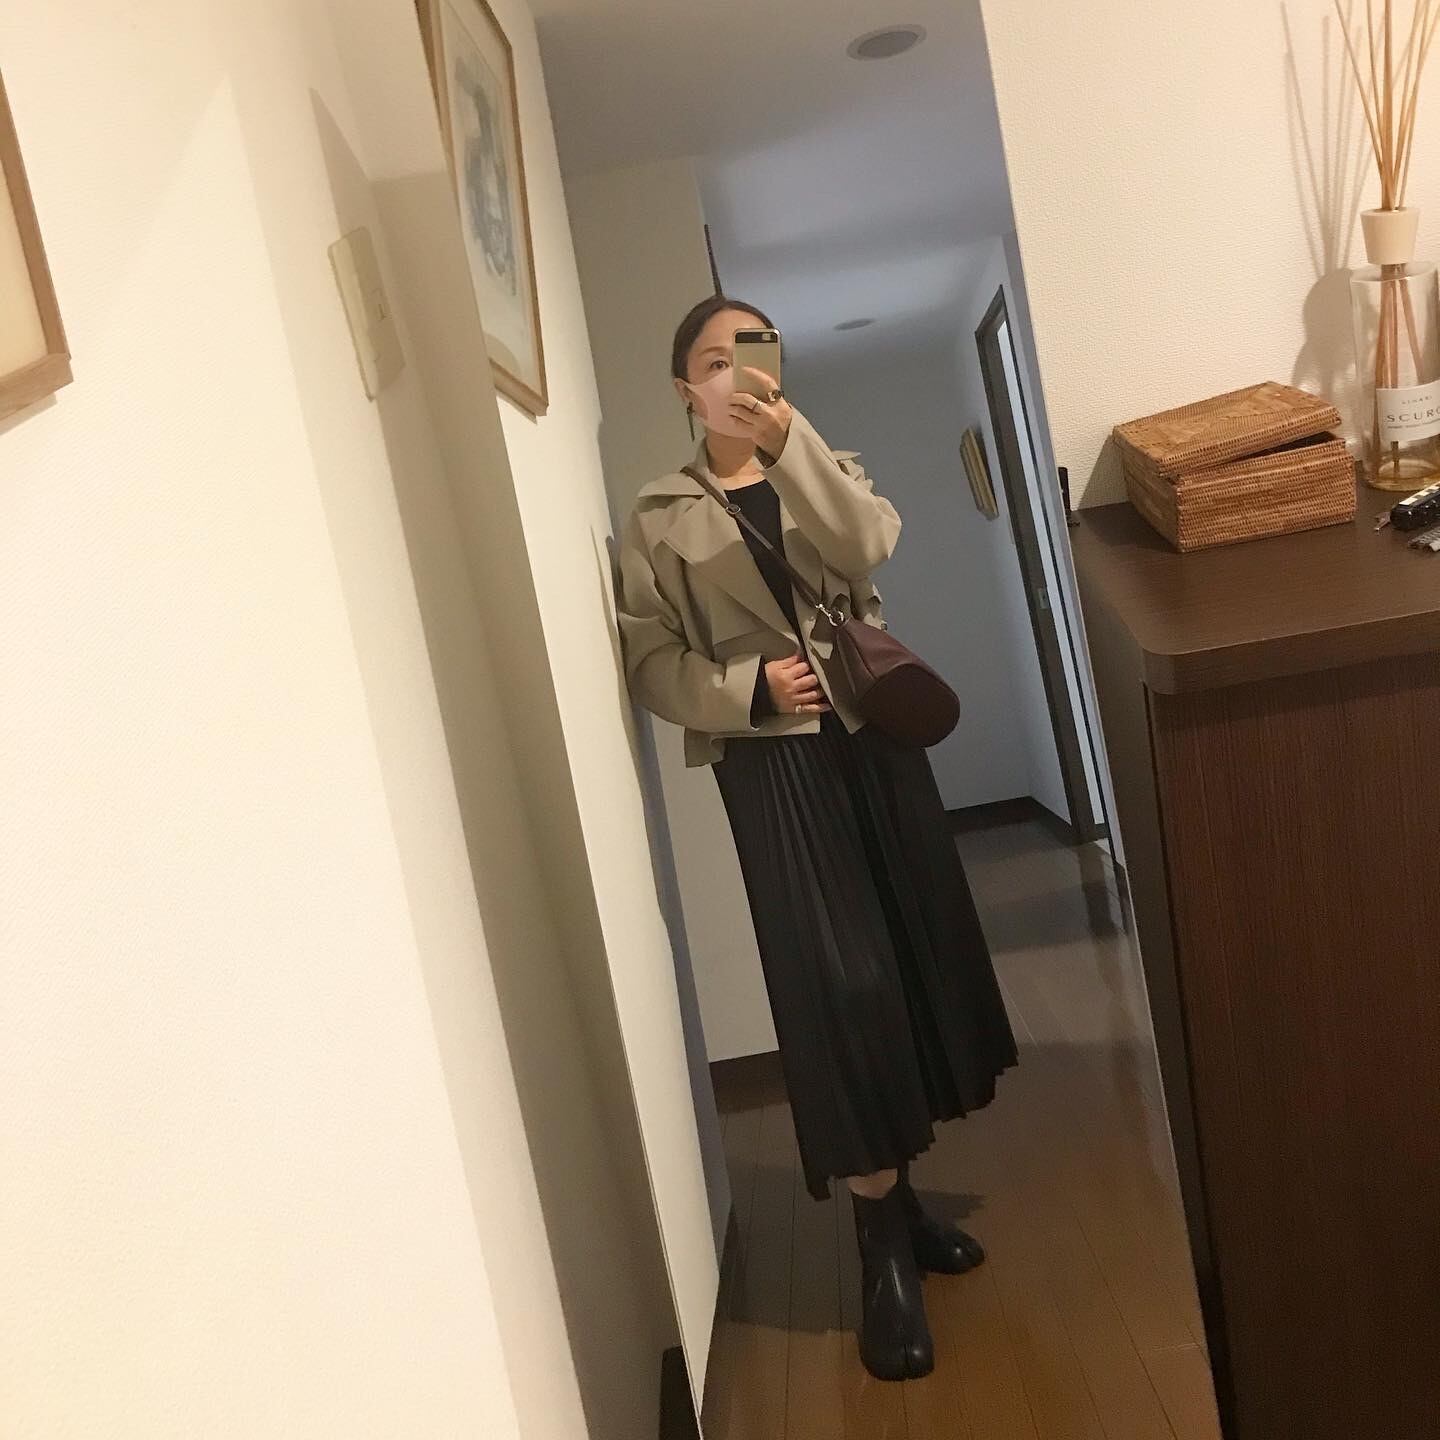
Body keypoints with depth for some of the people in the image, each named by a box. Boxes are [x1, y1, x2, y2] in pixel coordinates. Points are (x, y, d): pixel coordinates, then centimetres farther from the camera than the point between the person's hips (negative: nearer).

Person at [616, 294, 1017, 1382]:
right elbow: (651, 663, -3)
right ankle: (885, 1246, 8)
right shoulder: (660, 519, 3)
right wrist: (748, 687, -18)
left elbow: (870, 545, -11)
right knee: (842, 983, -7)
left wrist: (789, 440, -20)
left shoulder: (822, 473, 12)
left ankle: (896, 1194, 27)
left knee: (916, 955, 8)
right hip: (772, 765, -4)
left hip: (874, 739, 4)